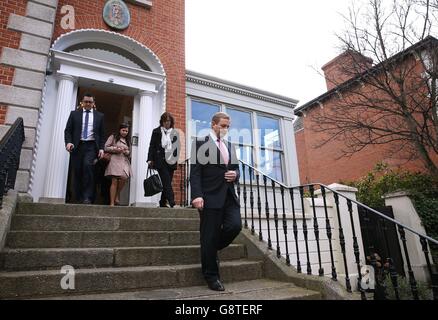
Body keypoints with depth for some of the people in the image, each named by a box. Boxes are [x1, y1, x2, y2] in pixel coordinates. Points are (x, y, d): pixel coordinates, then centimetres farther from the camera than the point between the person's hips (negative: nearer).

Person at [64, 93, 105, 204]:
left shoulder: (99, 116, 12)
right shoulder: (74, 113, 13)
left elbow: (102, 134, 10)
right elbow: (68, 130, 8)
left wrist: (101, 148, 0)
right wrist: (68, 142, -9)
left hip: (91, 146, -2)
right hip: (77, 146, 2)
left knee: (88, 166, -23)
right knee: (77, 171, 1)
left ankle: (87, 197, -19)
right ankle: (79, 198, 10)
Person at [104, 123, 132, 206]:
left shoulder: (127, 141, 24)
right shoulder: (113, 137, 10)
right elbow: (106, 147, 3)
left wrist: (126, 152, 2)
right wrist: (115, 149, -9)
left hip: (124, 161, 4)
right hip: (115, 160, -4)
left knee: (124, 178, -20)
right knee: (114, 181, -10)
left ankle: (117, 195, 3)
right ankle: (112, 203, -6)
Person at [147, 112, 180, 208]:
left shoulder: (175, 133, 12)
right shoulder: (156, 132, 6)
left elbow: (177, 148, 13)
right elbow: (152, 146, 4)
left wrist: (176, 159, 3)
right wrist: (150, 159, -5)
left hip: (171, 161, 3)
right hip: (161, 161, -3)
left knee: (167, 184, 7)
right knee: (167, 183, -10)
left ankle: (163, 203, 19)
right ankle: (172, 203, -12)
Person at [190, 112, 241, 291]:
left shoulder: (230, 146, 20)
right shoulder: (201, 143, 1)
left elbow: (236, 168, 25)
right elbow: (195, 172, -7)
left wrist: (235, 174, 0)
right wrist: (197, 195, -19)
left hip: (229, 195, 6)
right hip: (211, 196, -5)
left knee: (235, 226, -8)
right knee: (209, 236, 0)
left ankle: (212, 249, 22)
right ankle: (212, 276, 16)